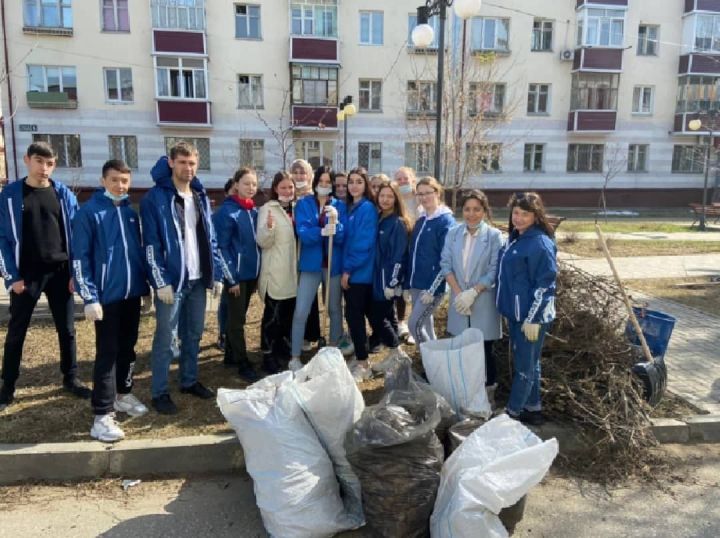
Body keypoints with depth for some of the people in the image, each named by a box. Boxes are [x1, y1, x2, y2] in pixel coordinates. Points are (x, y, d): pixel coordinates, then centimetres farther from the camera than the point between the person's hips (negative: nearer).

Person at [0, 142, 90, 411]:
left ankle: (70, 379, 25)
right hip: (26, 274, -1)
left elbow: (75, 235, 3)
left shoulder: (63, 194, 3)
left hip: (60, 272, 1)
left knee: (67, 329, 9)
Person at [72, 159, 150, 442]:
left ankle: (123, 394, 33)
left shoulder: (132, 211, 8)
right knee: (107, 352, -2)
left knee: (128, 347, 15)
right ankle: (102, 416, 5)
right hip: (107, 295, -5)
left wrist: (145, 285, 13)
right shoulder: (88, 212, -8)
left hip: (133, 292, 5)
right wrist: (89, 297, -15)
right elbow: (79, 257, -11)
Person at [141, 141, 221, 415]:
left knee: (194, 334, 15)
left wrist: (216, 274, 7)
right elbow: (151, 244, -12)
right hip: (171, 280, -6)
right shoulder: (154, 198, -8)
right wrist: (161, 282, -17)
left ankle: (189, 380, 31)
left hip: (198, 279, 6)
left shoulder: (201, 196, 11)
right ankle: (160, 392, 15)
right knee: (165, 338, 3)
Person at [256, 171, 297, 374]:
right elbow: (263, 242, -14)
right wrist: (269, 227, -32)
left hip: (293, 271, 6)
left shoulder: (296, 207, 11)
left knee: (289, 314, 14)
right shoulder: (267, 209, -7)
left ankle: (284, 351, 28)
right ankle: (268, 357, 7)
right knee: (273, 315, -2)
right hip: (275, 272, -6)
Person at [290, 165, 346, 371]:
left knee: (335, 309, 13)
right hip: (310, 263, -1)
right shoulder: (303, 204, 1)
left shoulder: (340, 206, 4)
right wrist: (322, 231, -31)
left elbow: (342, 237, -7)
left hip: (333, 264, 1)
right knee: (301, 312, -6)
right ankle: (295, 357, 3)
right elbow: (302, 233, -13)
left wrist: (335, 223, -26)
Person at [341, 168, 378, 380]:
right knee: (358, 314, 15)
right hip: (352, 271, 8)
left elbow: (364, 243, -18)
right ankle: (361, 359, 27)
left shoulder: (367, 208, -12)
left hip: (359, 272, -8)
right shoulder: (349, 207, 13)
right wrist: (346, 269, 7)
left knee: (353, 315, -3)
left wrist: (348, 269, -16)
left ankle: (362, 363, 8)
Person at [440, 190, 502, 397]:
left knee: (484, 348, 7)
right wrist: (458, 292, -12)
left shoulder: (494, 235, -7)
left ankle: (488, 389, 24)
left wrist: (473, 292, -19)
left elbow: (494, 271, -11)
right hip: (459, 300, 3)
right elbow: (446, 265, 0)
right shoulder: (453, 233, 3)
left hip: (484, 302, -3)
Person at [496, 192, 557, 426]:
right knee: (527, 362, 18)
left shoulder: (541, 243, -17)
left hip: (531, 315, -9)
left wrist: (533, 319, -20)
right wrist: (509, 307, 19)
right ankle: (533, 409, 30)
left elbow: (545, 285, -19)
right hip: (515, 312, 9)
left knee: (525, 365, 3)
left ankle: (512, 413, 15)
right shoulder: (514, 238, 9)